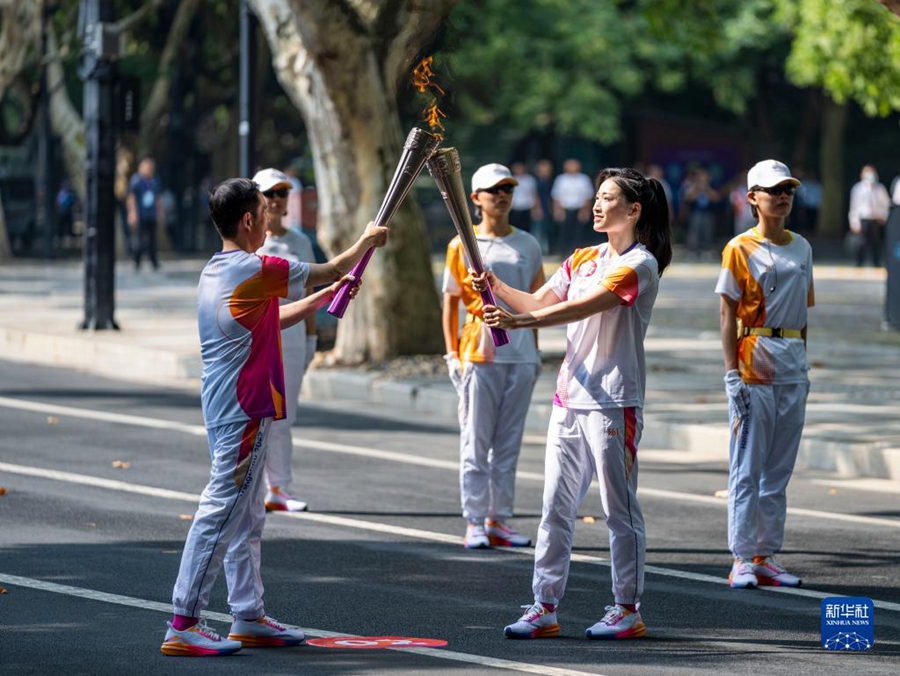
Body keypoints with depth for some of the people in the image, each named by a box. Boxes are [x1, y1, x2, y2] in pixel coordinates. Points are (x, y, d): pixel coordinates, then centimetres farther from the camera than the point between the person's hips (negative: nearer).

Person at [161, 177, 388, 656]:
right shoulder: (257, 270, -15)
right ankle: (183, 626, -11)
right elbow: (332, 270, -3)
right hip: (244, 413, -10)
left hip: (226, 412, 10)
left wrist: (322, 299, 30)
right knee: (220, 515, -10)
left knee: (246, 518, 15)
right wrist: (367, 241, 15)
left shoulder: (214, 272, 13)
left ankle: (249, 617, 21)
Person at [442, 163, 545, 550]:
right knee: (476, 442, -1)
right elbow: (451, 303, 3)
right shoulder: (463, 246, 1)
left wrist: (535, 351, 12)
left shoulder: (527, 245, 10)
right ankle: (474, 523, 2)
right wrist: (452, 354, -4)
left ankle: (499, 520, 14)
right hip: (479, 354, -3)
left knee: (509, 443, 7)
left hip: (521, 355, 3)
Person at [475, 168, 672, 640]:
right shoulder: (583, 260, 15)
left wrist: (518, 322, -30)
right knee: (555, 508, 6)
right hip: (570, 397, 8)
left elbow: (581, 308, -21)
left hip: (613, 403, -8)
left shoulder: (640, 265, -10)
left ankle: (627, 610, 7)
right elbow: (538, 303, 13)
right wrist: (496, 288, -4)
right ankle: (544, 608, 9)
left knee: (620, 510, 0)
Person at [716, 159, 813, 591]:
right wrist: (732, 373, -14)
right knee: (747, 467, -5)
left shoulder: (801, 248, 12)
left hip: (793, 367, 6)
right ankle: (742, 560, -3)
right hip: (754, 363, -6)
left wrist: (803, 366, 13)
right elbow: (727, 314, -7)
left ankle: (766, 556, 14)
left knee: (779, 470, 8)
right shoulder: (740, 248, -4)